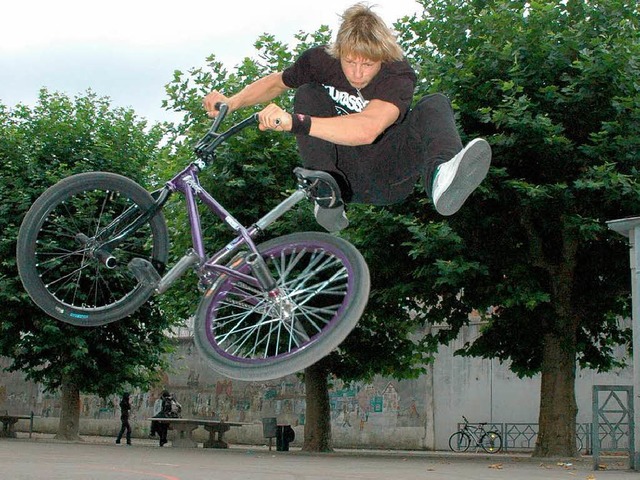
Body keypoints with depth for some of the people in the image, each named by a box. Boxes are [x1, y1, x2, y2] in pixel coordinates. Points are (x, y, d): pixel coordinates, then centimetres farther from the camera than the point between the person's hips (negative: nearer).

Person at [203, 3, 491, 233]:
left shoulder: (399, 76, -24)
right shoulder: (321, 60, -11)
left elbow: (367, 129, -44)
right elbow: (277, 82, 11)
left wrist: (295, 122, -53)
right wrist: (232, 102, -7)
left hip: (387, 179, -3)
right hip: (344, 174, 3)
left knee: (435, 105, -28)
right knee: (307, 95, -17)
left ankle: (442, 177, -61)